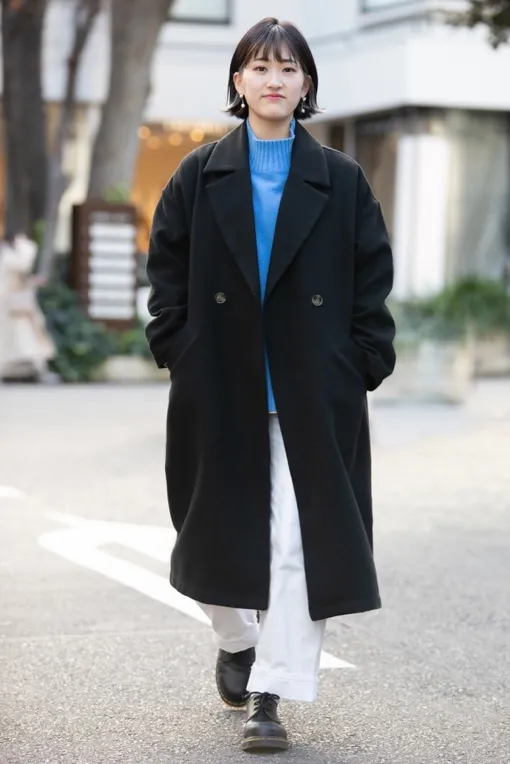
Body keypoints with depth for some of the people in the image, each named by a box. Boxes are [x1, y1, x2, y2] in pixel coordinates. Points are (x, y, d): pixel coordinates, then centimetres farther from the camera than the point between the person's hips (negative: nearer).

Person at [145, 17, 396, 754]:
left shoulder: (341, 182, 4)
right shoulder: (199, 178, 5)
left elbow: (371, 279, 4)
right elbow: (169, 274, 7)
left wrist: (364, 362, -3)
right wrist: (177, 352, -2)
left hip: (312, 391, -1)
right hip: (220, 385, 1)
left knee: (299, 540, -8)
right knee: (223, 527, 12)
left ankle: (270, 694, -3)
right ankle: (237, 644, 39)